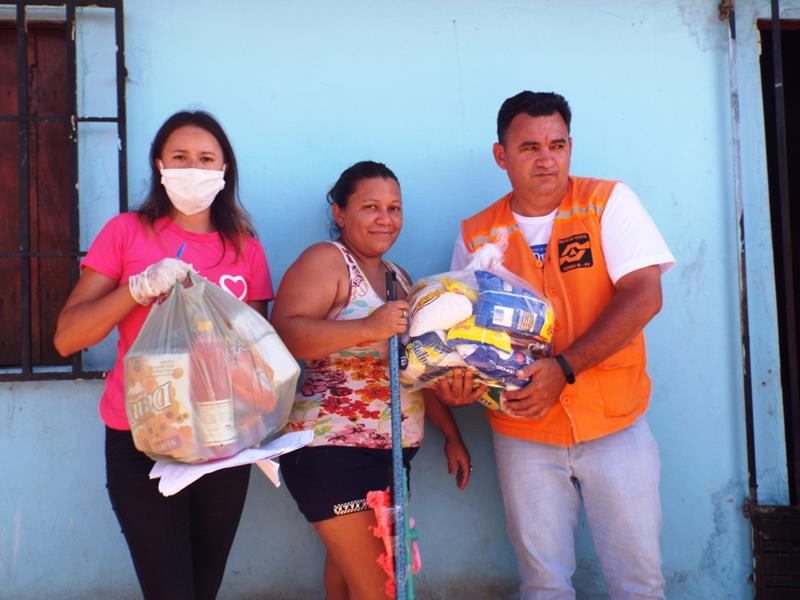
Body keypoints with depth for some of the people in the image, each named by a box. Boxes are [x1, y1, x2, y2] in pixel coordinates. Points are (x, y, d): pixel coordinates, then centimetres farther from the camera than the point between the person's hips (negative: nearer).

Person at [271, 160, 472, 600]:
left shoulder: (398, 278, 16)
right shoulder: (325, 260, -9)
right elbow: (284, 335, -23)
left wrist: (451, 434, 17)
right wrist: (369, 327, -32)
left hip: (392, 451, 8)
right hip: (332, 450, -8)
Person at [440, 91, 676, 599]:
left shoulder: (608, 202, -4)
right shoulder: (476, 235, 3)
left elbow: (644, 296, -14)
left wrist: (564, 368, -22)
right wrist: (459, 381, -14)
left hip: (614, 424, -1)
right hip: (524, 436, 2)